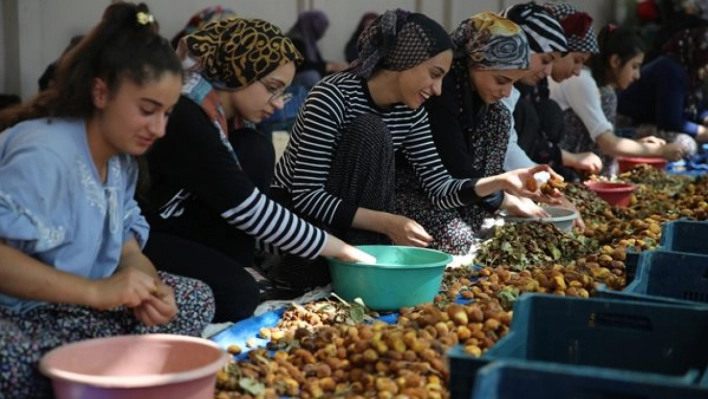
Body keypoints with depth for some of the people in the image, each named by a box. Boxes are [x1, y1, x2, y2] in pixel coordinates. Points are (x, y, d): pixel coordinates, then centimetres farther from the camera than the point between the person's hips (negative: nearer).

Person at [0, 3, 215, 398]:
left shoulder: (121, 156, 6)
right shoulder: (45, 154, -23)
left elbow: (127, 246, 6)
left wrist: (147, 286, -17)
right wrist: (96, 291, -33)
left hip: (71, 308, 9)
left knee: (195, 299, -1)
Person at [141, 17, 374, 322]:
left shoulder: (225, 113, 1)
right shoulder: (183, 119, -27)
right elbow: (247, 209, -28)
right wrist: (340, 249, -22)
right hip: (139, 236, -10)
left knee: (255, 152, -10)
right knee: (238, 295, -31)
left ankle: (229, 271, -5)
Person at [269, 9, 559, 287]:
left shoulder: (410, 112, -3)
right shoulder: (334, 96, -24)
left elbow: (439, 189, -3)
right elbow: (306, 196, -27)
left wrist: (500, 182, -18)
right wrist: (387, 223, -32)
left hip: (351, 231, 6)